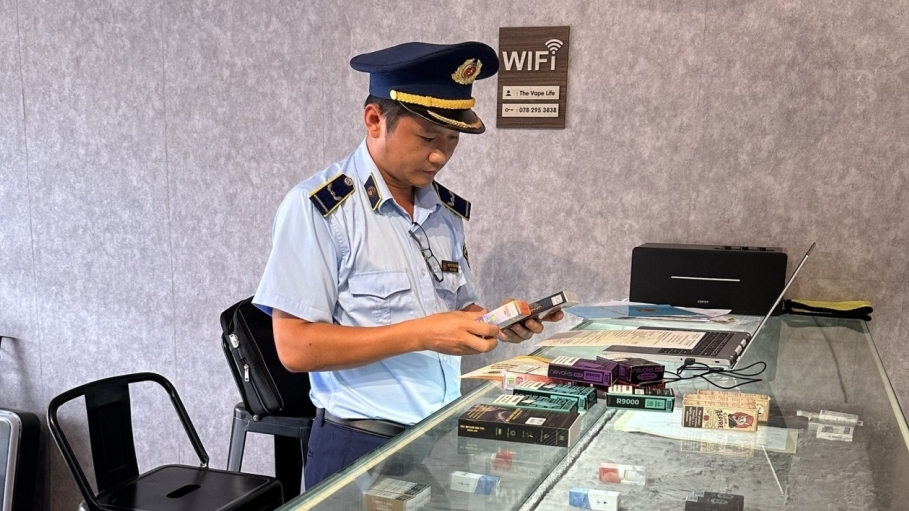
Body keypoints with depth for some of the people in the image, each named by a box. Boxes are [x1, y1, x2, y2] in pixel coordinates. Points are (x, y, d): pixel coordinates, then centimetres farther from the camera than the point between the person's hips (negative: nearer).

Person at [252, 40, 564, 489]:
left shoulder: (447, 210, 5)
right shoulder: (317, 207, -14)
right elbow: (296, 346, -18)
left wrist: (495, 323, -6)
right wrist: (420, 334, -23)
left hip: (444, 438, 6)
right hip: (362, 448, -6)